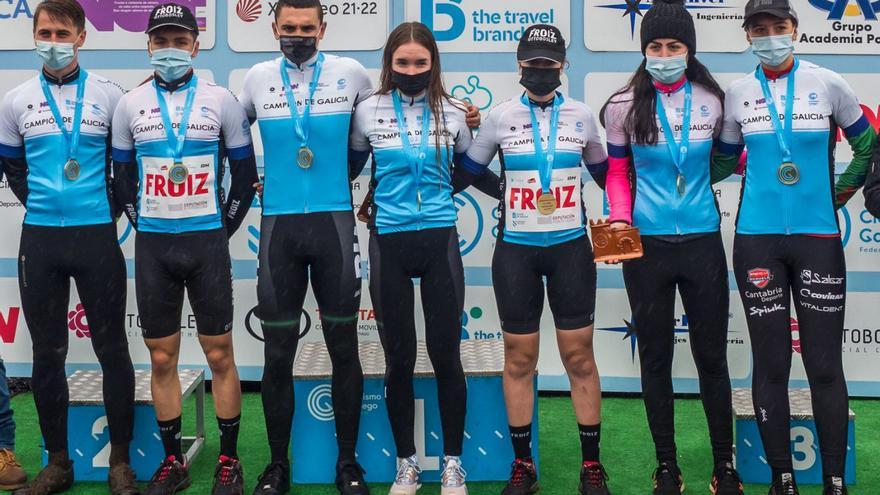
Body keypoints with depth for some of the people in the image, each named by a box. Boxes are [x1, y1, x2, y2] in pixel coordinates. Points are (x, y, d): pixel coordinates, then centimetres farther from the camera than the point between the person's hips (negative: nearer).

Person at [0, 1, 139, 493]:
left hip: (98, 236, -2)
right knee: (47, 354, 7)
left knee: (112, 349, 2)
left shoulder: (109, 94, 1)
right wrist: (40, 203, 8)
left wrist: (111, 207, 2)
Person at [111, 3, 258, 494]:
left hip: (207, 243, -2)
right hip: (152, 246, 2)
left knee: (220, 354, 2)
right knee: (162, 358, 6)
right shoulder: (130, 105, 5)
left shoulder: (222, 100, 0)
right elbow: (122, 177, 13)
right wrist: (144, 226, 8)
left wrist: (223, 229, 3)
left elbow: (245, 173, 5)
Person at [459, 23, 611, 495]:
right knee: (519, 358, 4)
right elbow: (469, 169, 12)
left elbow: (604, 172, 17)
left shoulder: (583, 116, 4)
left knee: (579, 356, 3)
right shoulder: (500, 116, 0)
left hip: (571, 247, 0)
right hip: (516, 250, 0)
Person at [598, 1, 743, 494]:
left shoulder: (713, 100, 1)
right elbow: (618, 171, 5)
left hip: (703, 243, 1)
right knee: (656, 357, 8)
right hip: (647, 246, 0)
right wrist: (620, 219, -8)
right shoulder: (624, 106, -2)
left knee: (712, 356, 7)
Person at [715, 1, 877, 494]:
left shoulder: (828, 84, 1)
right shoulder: (737, 94, 4)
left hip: (818, 238, -1)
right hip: (758, 240, 1)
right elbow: (724, 161, 19)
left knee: (825, 364, 0)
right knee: (771, 364, 4)